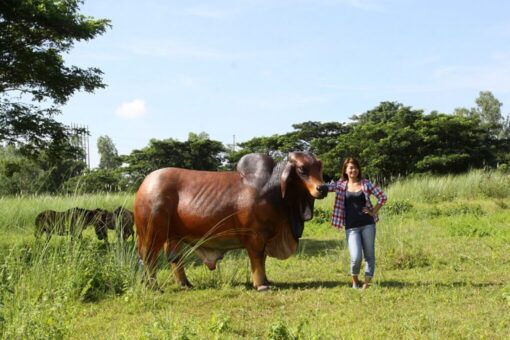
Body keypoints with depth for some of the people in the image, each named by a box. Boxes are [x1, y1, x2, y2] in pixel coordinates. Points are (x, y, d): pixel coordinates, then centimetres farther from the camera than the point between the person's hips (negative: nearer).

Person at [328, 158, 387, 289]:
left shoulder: (365, 183, 3)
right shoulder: (341, 185, 4)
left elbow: (382, 197, 3)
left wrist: (374, 212, 0)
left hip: (367, 224, 1)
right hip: (351, 227, -1)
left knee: (369, 255, 4)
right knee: (356, 257, -11)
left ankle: (367, 283, 14)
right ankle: (355, 280, 16)